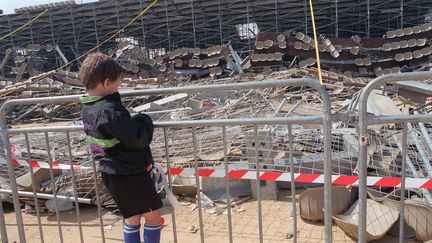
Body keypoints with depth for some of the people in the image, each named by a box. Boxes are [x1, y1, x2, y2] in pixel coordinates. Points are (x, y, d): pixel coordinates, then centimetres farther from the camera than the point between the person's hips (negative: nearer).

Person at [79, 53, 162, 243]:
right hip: (130, 173, -9)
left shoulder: (87, 107, 3)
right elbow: (137, 138, -26)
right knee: (153, 213, 8)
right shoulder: (110, 110, -26)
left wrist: (135, 122, 5)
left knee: (132, 217, 21)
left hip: (111, 173, 9)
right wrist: (144, 121, -9)